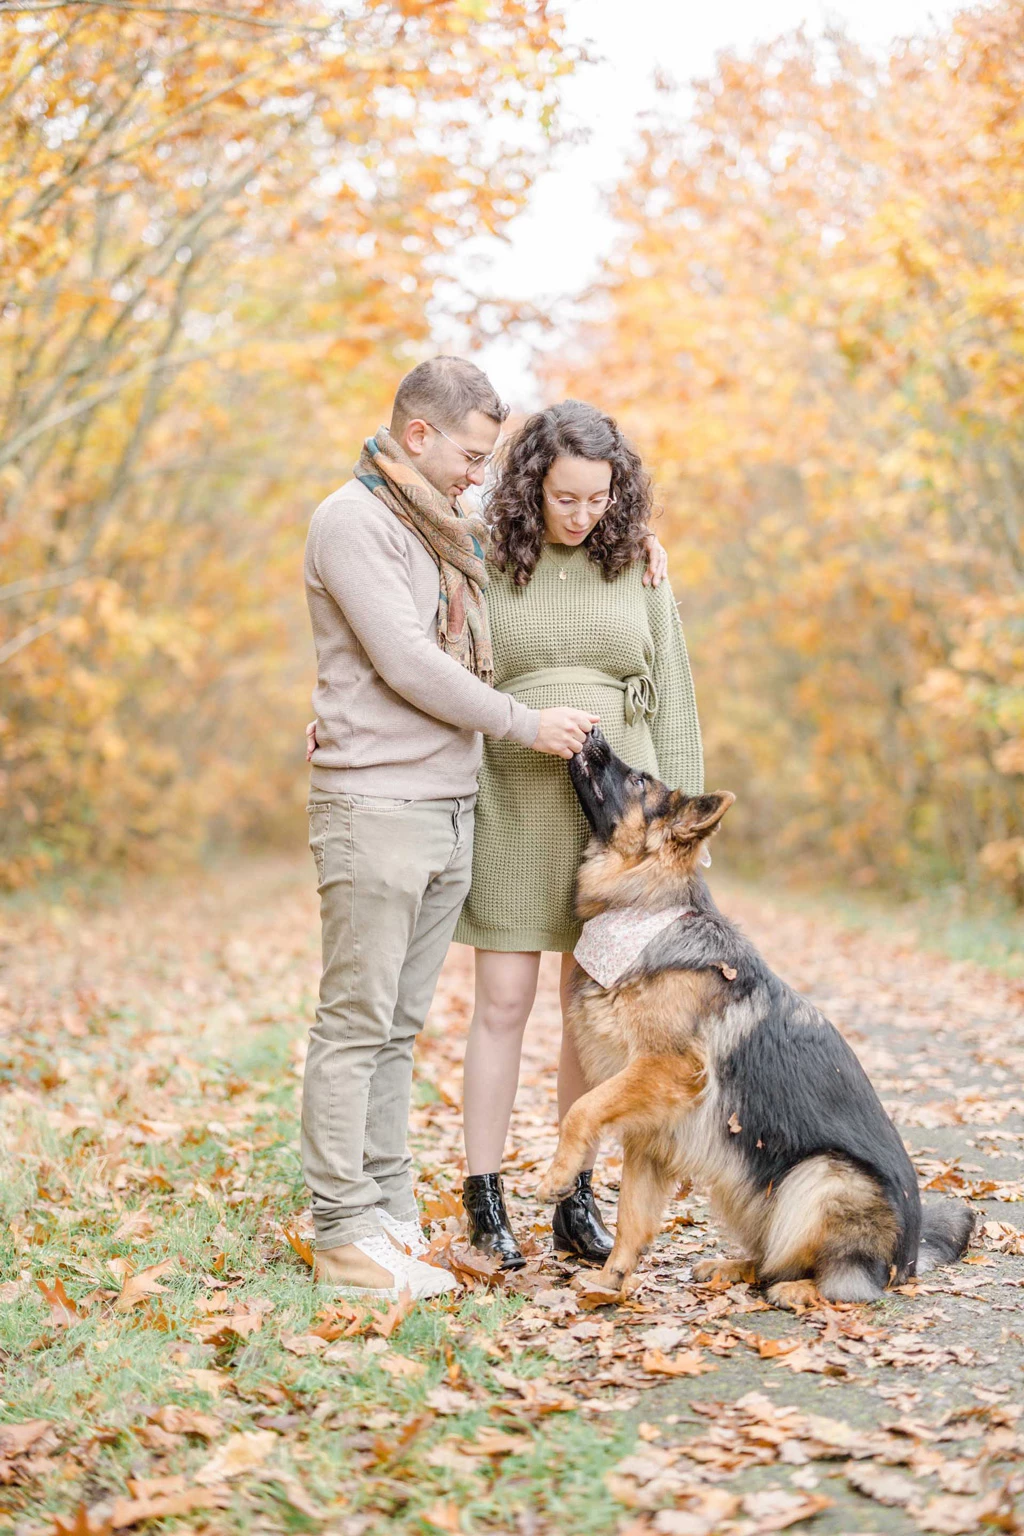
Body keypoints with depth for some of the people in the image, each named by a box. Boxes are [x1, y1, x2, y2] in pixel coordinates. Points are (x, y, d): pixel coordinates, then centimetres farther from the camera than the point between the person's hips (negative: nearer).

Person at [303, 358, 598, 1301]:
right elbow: (408, 666, -15)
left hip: (448, 807, 8)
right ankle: (346, 1233, -1)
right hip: (375, 806, -8)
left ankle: (389, 1211, 15)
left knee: (400, 1026, 10)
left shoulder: (450, 532, 18)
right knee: (356, 1024, -5)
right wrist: (526, 726, -9)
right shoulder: (352, 522, -9)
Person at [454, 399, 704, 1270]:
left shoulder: (637, 568, 4)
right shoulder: (486, 564, 0)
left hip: (616, 811, 2)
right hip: (514, 808, -2)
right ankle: (484, 1199, 8)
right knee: (504, 1003, -2)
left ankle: (578, 1199, 17)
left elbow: (672, 700, 6)